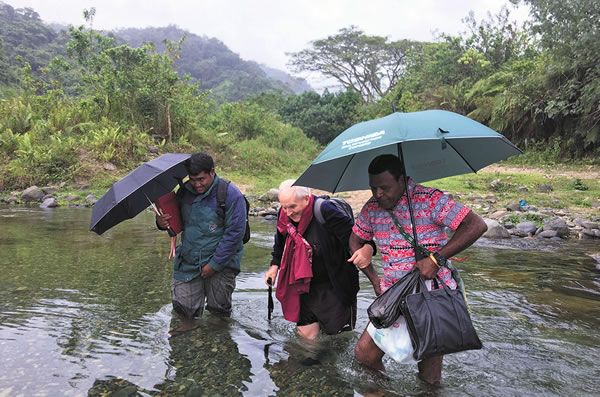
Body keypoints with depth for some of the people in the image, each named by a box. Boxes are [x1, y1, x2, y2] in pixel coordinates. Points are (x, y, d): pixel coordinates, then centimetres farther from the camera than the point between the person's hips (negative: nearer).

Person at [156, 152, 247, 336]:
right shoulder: (185, 192, 2)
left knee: (218, 308, 4)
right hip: (188, 261, 4)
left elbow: (234, 233, -15)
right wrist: (162, 223, -10)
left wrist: (214, 264, -16)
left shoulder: (231, 194, -14)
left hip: (220, 262, -4)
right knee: (183, 306, 3)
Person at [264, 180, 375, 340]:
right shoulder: (284, 216, -5)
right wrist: (275, 265, 11)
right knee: (306, 334, 9)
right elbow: (280, 243, 16)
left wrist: (367, 248, -47)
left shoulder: (325, 210, -24)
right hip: (306, 285, 5)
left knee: (335, 330, 7)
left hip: (335, 283, -5)